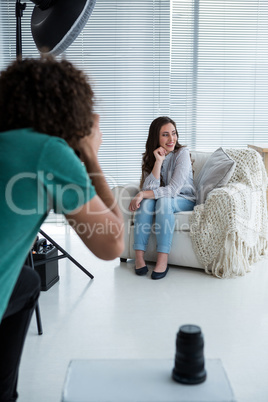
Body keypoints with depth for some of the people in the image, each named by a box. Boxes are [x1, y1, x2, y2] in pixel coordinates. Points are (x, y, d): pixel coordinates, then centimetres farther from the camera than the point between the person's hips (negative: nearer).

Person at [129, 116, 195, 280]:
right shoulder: (149, 157, 0)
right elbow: (148, 188, -14)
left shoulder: (182, 153, -15)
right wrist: (158, 161, -23)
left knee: (163, 200, -34)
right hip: (164, 198, 4)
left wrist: (142, 194, -29)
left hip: (184, 201, -3)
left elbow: (173, 189, -23)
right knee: (147, 201, -29)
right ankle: (139, 256, -31)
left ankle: (163, 260, -38)